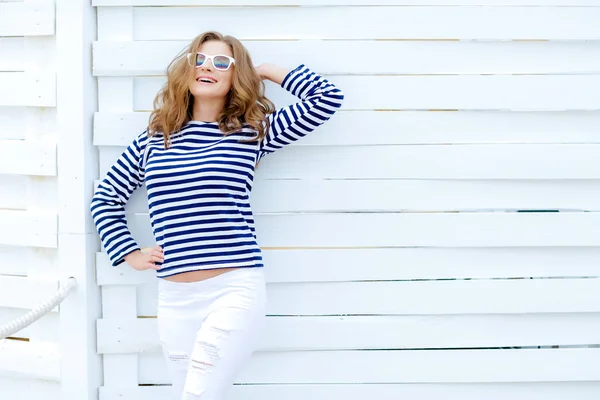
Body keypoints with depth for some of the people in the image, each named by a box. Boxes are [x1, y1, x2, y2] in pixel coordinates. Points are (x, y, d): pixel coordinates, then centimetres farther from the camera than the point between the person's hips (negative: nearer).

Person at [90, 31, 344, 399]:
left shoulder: (253, 132, 3)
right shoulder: (153, 140, 11)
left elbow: (328, 98, -1)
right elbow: (106, 198, 22)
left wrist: (267, 71, 9)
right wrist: (130, 254, 12)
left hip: (235, 291, -4)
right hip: (174, 299, 4)